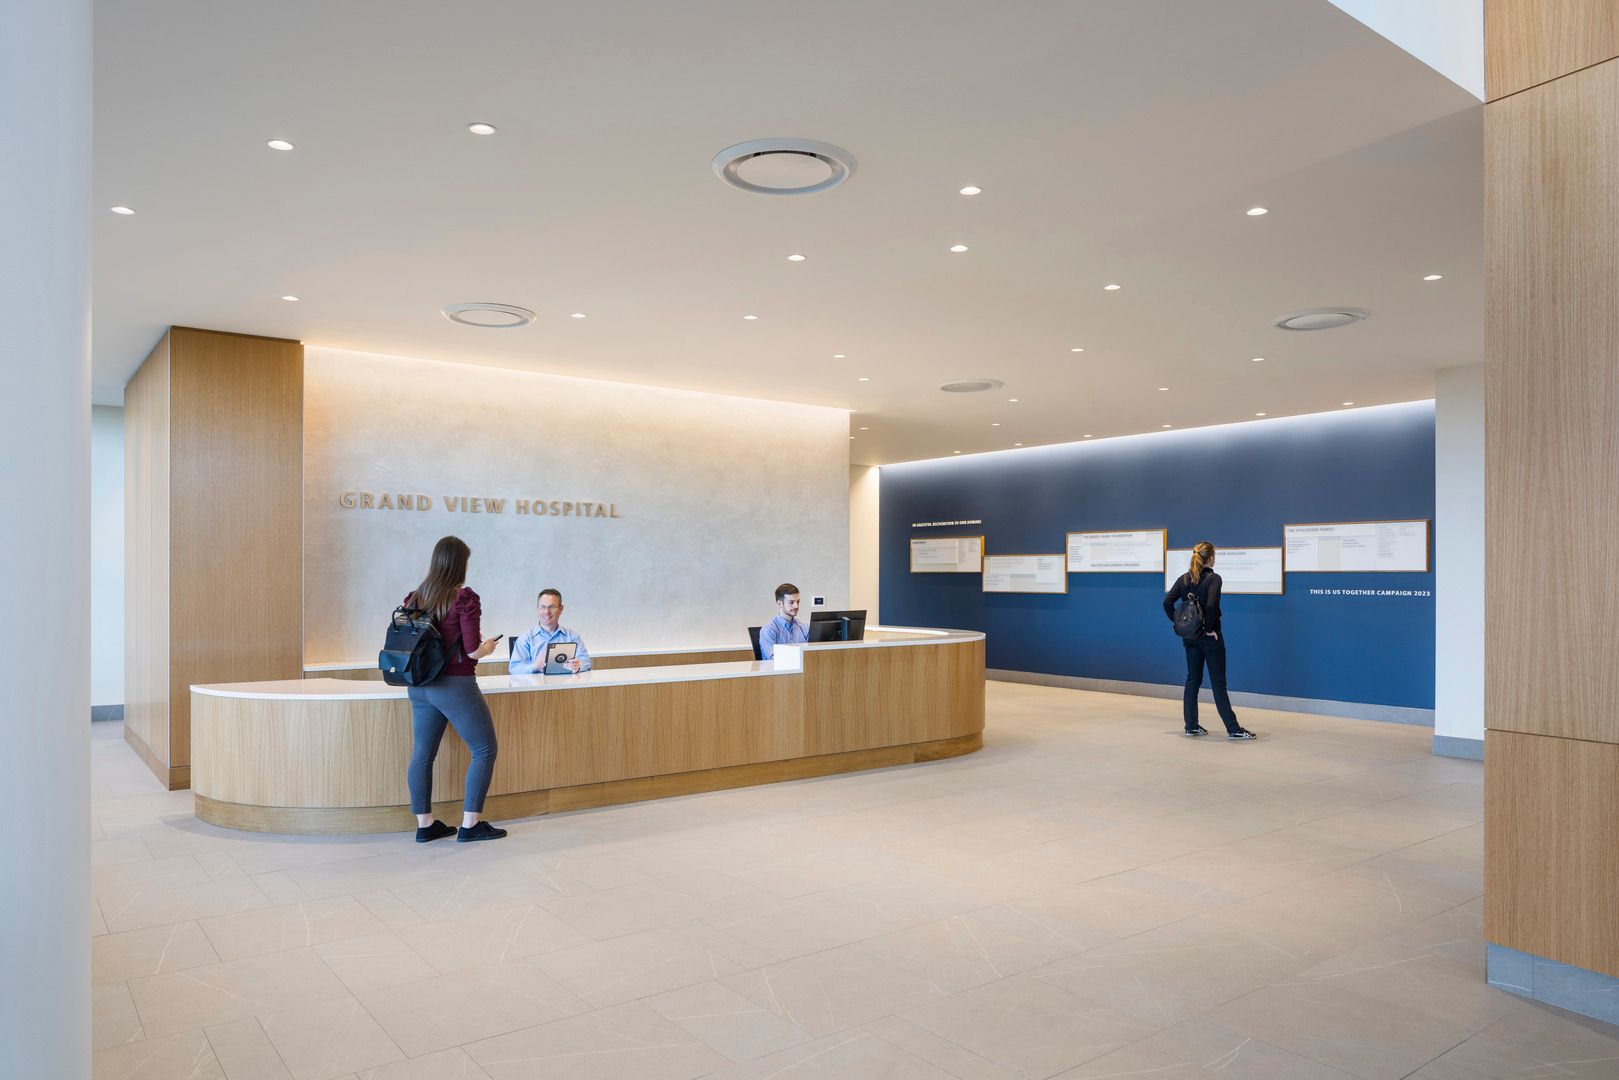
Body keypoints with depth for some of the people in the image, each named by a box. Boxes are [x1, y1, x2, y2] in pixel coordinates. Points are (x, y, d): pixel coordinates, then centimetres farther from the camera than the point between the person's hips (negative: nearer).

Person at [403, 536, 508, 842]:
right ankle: (470, 824, 3)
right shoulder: (464, 598, -12)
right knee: (485, 749, 4)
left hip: (420, 686, 7)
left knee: (422, 754, 12)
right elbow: (473, 651, -14)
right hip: (455, 685, -7)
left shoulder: (415, 598, 6)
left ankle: (424, 824, 18)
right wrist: (489, 646, 6)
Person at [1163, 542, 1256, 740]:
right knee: (1218, 682, -2)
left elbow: (1167, 602, -1)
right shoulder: (1213, 578, -13)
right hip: (1210, 636, -6)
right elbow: (1211, 605, -25)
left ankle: (1191, 725, 15)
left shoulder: (1184, 579, 4)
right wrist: (1209, 628, -14)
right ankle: (1233, 729, 3)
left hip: (1190, 636, 6)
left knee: (1193, 679, 12)